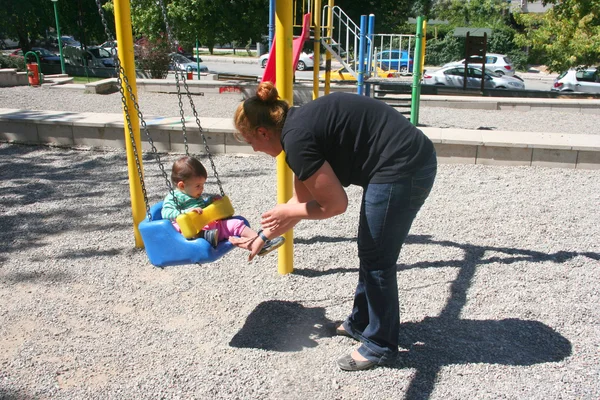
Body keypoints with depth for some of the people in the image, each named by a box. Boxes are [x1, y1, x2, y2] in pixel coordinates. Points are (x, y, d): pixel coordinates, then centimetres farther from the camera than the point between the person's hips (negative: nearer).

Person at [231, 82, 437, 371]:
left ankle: (380, 346, 20)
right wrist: (264, 236, 28)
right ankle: (360, 323, 36)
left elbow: (335, 204, -13)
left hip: (401, 169, -10)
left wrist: (288, 212, 3)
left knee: (376, 259, 3)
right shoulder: (300, 123, 14)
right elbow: (302, 198, 22)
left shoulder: (296, 138, -16)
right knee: (370, 252, 19)